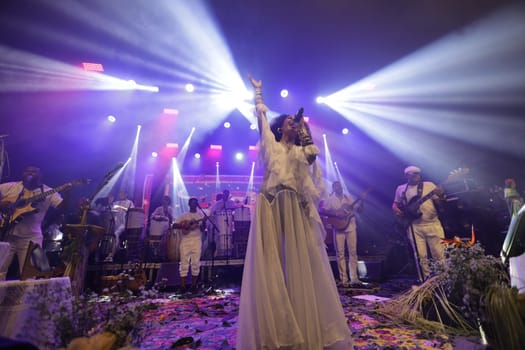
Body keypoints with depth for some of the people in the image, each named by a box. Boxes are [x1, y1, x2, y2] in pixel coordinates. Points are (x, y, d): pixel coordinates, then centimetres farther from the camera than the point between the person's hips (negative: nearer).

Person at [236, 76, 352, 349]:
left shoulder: (301, 151, 21)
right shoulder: (270, 144, 17)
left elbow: (313, 154, 0)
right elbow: (261, 116, 16)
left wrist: (304, 129, 10)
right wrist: (258, 92, 26)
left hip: (294, 211, 2)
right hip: (272, 208, -2)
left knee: (299, 263, 1)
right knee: (271, 263, -4)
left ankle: (305, 326, 12)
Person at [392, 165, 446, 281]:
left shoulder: (429, 185, 5)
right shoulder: (401, 189, 10)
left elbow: (439, 205, 2)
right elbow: (395, 204, 17)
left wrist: (440, 196, -19)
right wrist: (396, 210, -5)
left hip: (433, 224, -1)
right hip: (414, 226, 1)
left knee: (439, 255, 0)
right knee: (420, 256, 3)